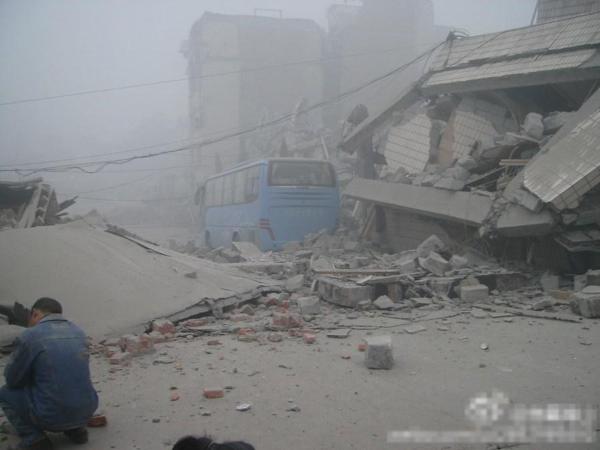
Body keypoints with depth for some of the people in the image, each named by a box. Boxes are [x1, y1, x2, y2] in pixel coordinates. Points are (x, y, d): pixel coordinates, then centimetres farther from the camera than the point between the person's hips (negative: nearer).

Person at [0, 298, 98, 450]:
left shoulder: (30, 336, -9)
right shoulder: (79, 333, 8)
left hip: (50, 416, -5)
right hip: (85, 412, 5)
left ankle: (33, 438, 4)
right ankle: (75, 429, 17)